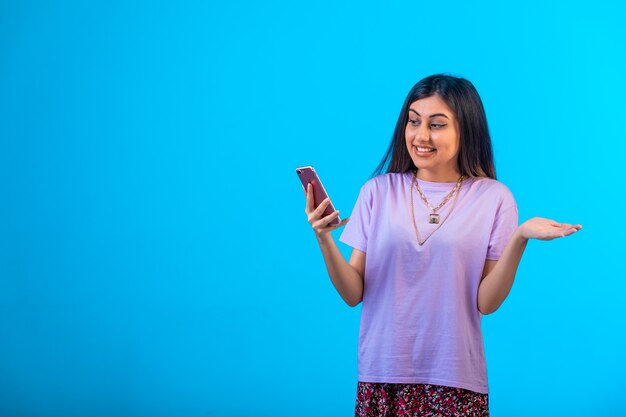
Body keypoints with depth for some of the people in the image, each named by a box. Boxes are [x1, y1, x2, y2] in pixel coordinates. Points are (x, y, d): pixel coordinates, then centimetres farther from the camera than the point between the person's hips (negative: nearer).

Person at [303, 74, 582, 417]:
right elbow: (353, 294, 0)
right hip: (382, 375, 1)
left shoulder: (494, 199, -2)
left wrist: (520, 238, -18)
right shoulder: (378, 191, 2)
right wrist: (324, 240, -15)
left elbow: (486, 302, -6)